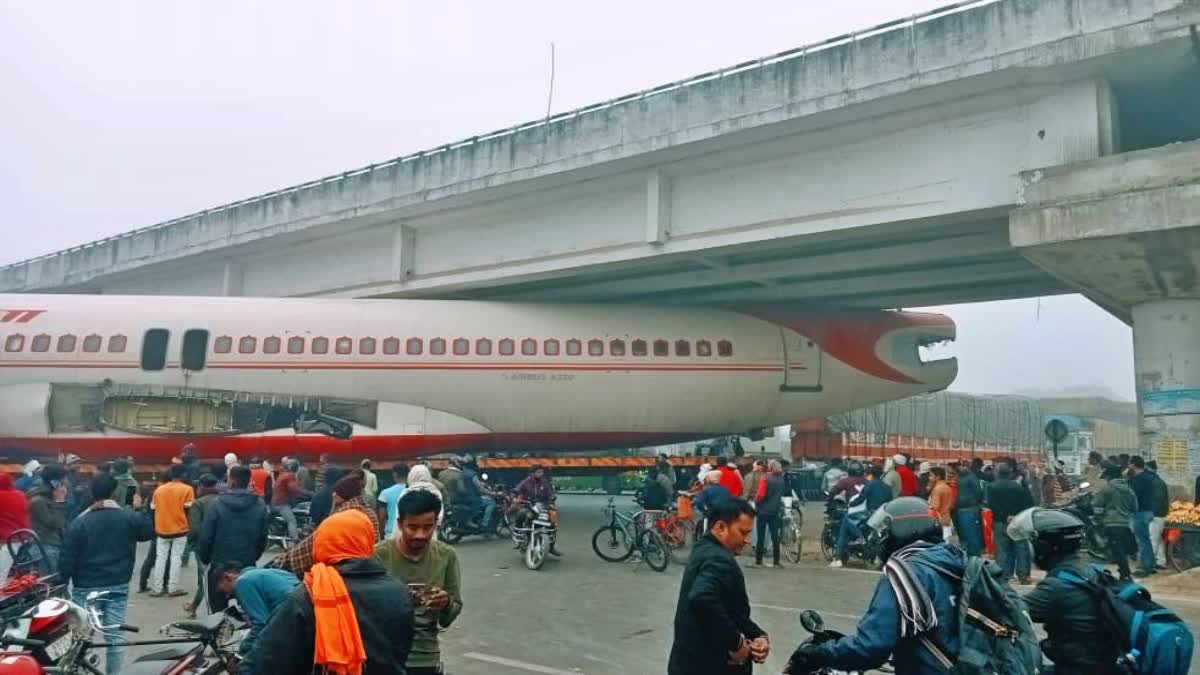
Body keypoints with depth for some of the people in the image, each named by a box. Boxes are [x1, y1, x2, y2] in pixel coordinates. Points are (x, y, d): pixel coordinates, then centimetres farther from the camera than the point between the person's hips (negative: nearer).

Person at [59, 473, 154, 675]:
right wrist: (139, 509, 23)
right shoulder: (129, 518, -4)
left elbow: (68, 558, -8)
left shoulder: (80, 522, -9)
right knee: (115, 635, 7)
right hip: (118, 586, 2)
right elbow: (149, 532, 15)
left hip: (87, 588, -2)